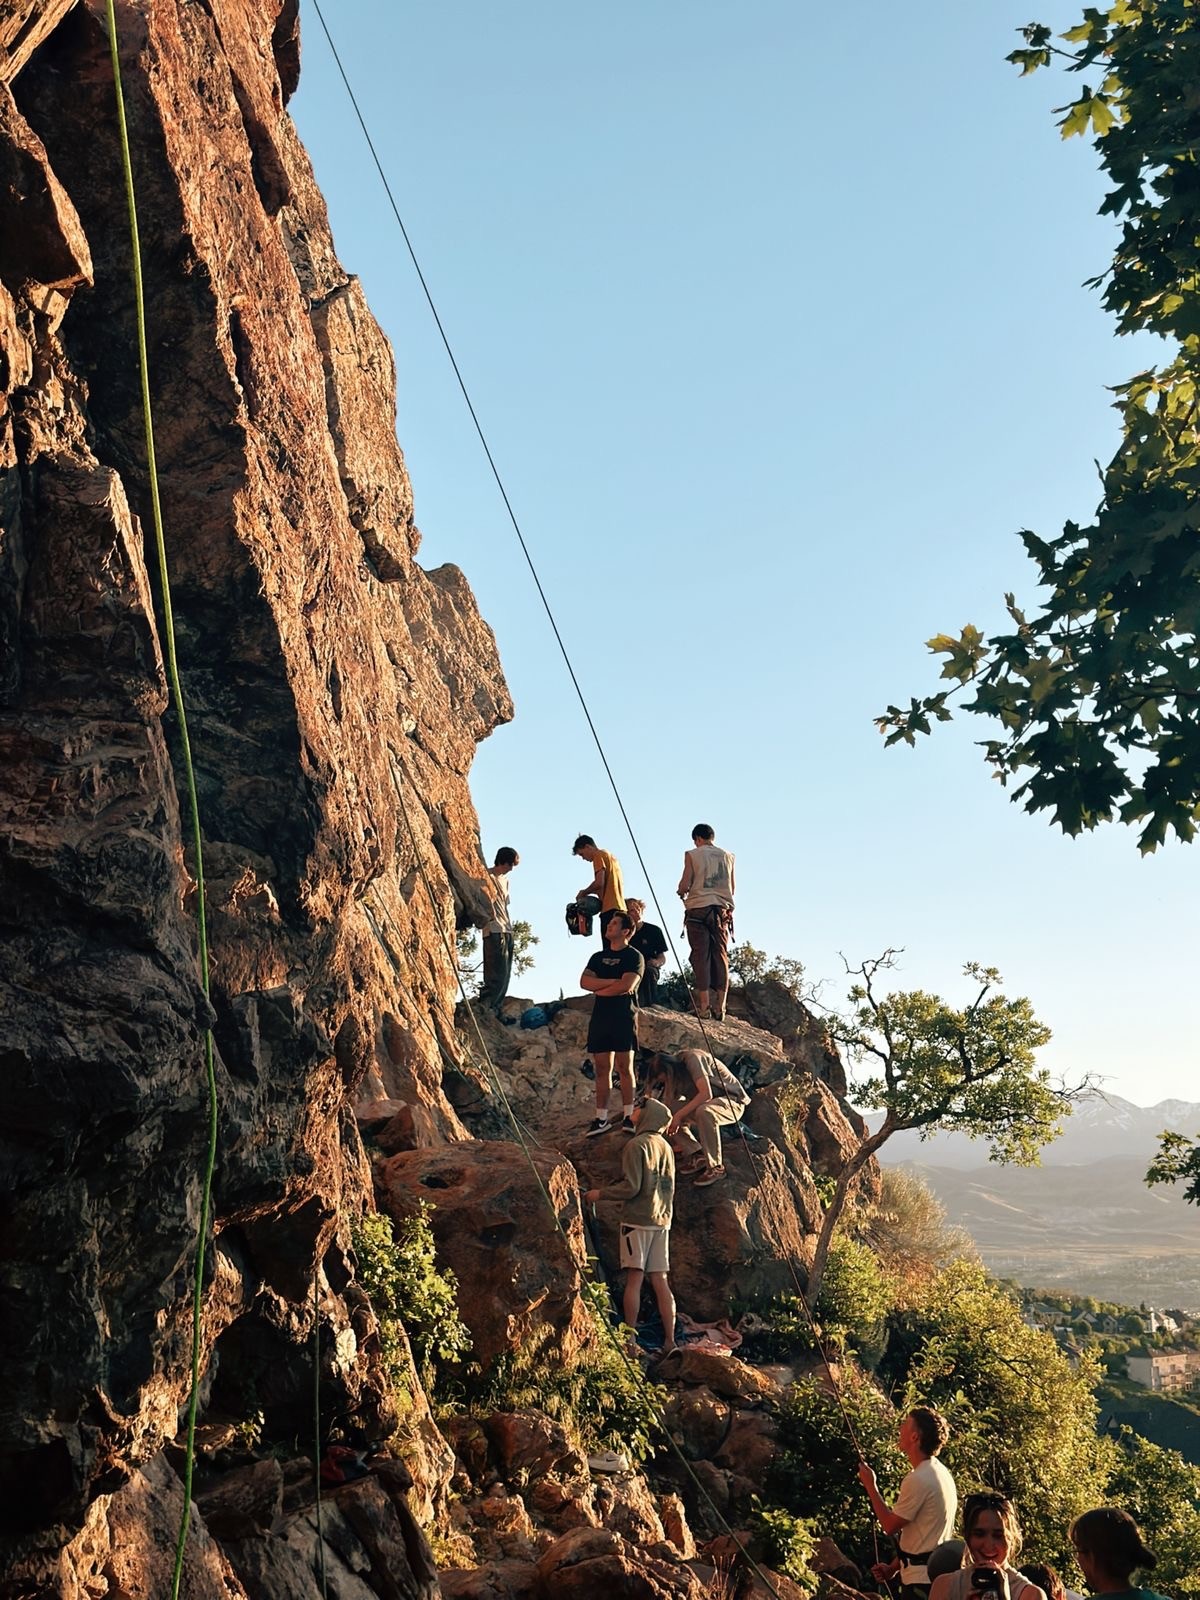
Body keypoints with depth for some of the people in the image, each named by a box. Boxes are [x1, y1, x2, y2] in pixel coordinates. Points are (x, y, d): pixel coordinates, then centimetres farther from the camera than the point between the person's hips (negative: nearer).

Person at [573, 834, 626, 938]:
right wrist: (593, 892, 17)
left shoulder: (599, 855, -2)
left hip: (610, 908, -9)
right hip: (620, 908, 9)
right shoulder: (611, 856, 24)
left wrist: (583, 893, 1)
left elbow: (599, 883, -14)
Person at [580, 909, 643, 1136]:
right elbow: (584, 981, 2)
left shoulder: (634, 957, 2)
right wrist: (612, 982, -9)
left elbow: (626, 986, -14)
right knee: (602, 1068, 3)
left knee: (625, 1067, -6)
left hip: (624, 1017, -5)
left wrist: (599, 989, -3)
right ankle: (601, 1118, 4)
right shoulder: (598, 957, 19)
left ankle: (629, 1116, -2)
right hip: (600, 1016, 5)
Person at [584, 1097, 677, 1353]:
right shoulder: (666, 1147, 14)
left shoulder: (637, 1145, -10)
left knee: (634, 1278, -4)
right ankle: (669, 1341, 4)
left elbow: (631, 1187, -15)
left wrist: (600, 1194, -4)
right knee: (660, 1281, 6)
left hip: (638, 1219, -7)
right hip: (662, 1220, 7)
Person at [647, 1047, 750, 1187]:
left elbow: (706, 1094, -31)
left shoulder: (693, 1058, -22)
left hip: (733, 1101, -8)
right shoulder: (673, 1076, 2)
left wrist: (679, 1114, -28)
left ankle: (716, 1168, -26)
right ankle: (697, 1156, -6)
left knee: (704, 1111, -38)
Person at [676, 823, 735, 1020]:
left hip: (698, 908, -3)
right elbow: (732, 888, 16)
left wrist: (681, 893, 17)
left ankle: (704, 1005, -9)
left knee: (701, 956, -3)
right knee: (721, 956, 3)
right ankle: (719, 1007, -2)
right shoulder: (727, 856, 13)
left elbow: (685, 885, -4)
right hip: (722, 910, 3)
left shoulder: (692, 854, 2)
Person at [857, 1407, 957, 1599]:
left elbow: (890, 1526, -13)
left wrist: (870, 1486, -4)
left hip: (921, 1578, -10)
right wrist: (894, 1567, 16)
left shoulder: (918, 1479, -20)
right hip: (937, 1572, 10)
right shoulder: (941, 1474, 11)